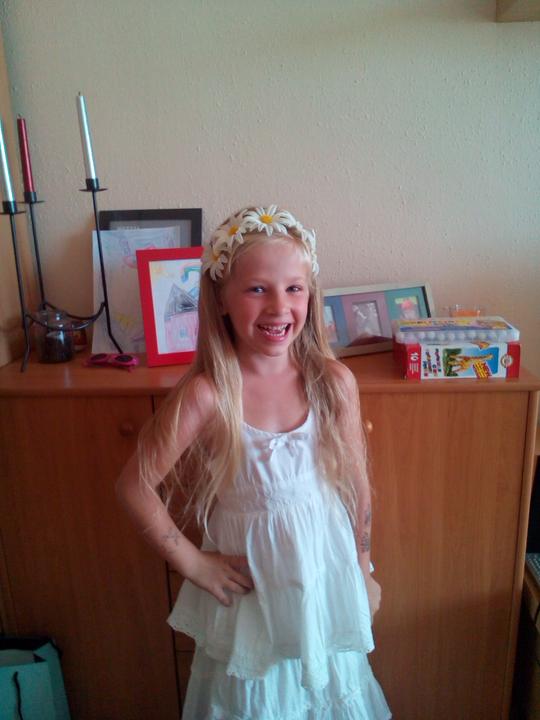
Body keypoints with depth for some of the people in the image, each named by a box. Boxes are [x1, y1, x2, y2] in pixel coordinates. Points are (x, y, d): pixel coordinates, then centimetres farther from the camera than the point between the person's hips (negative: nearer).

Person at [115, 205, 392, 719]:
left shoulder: (335, 382, -14)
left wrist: (363, 571, 8)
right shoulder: (206, 395, -23)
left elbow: (355, 483, -2)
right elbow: (135, 486, -15)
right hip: (249, 576, -2)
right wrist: (191, 564, -8)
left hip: (326, 573, 3)